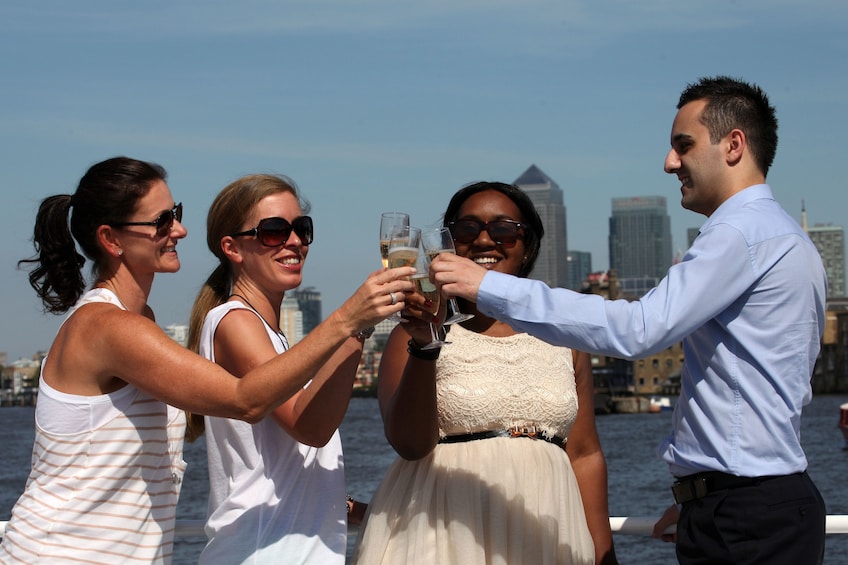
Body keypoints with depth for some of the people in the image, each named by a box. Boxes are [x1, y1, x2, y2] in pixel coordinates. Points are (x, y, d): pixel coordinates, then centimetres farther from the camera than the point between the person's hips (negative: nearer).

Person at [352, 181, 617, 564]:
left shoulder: (561, 338, 10)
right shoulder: (414, 335, 1)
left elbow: (584, 455, 10)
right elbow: (410, 443, -12)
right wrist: (425, 346, -23)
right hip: (445, 534, -3)